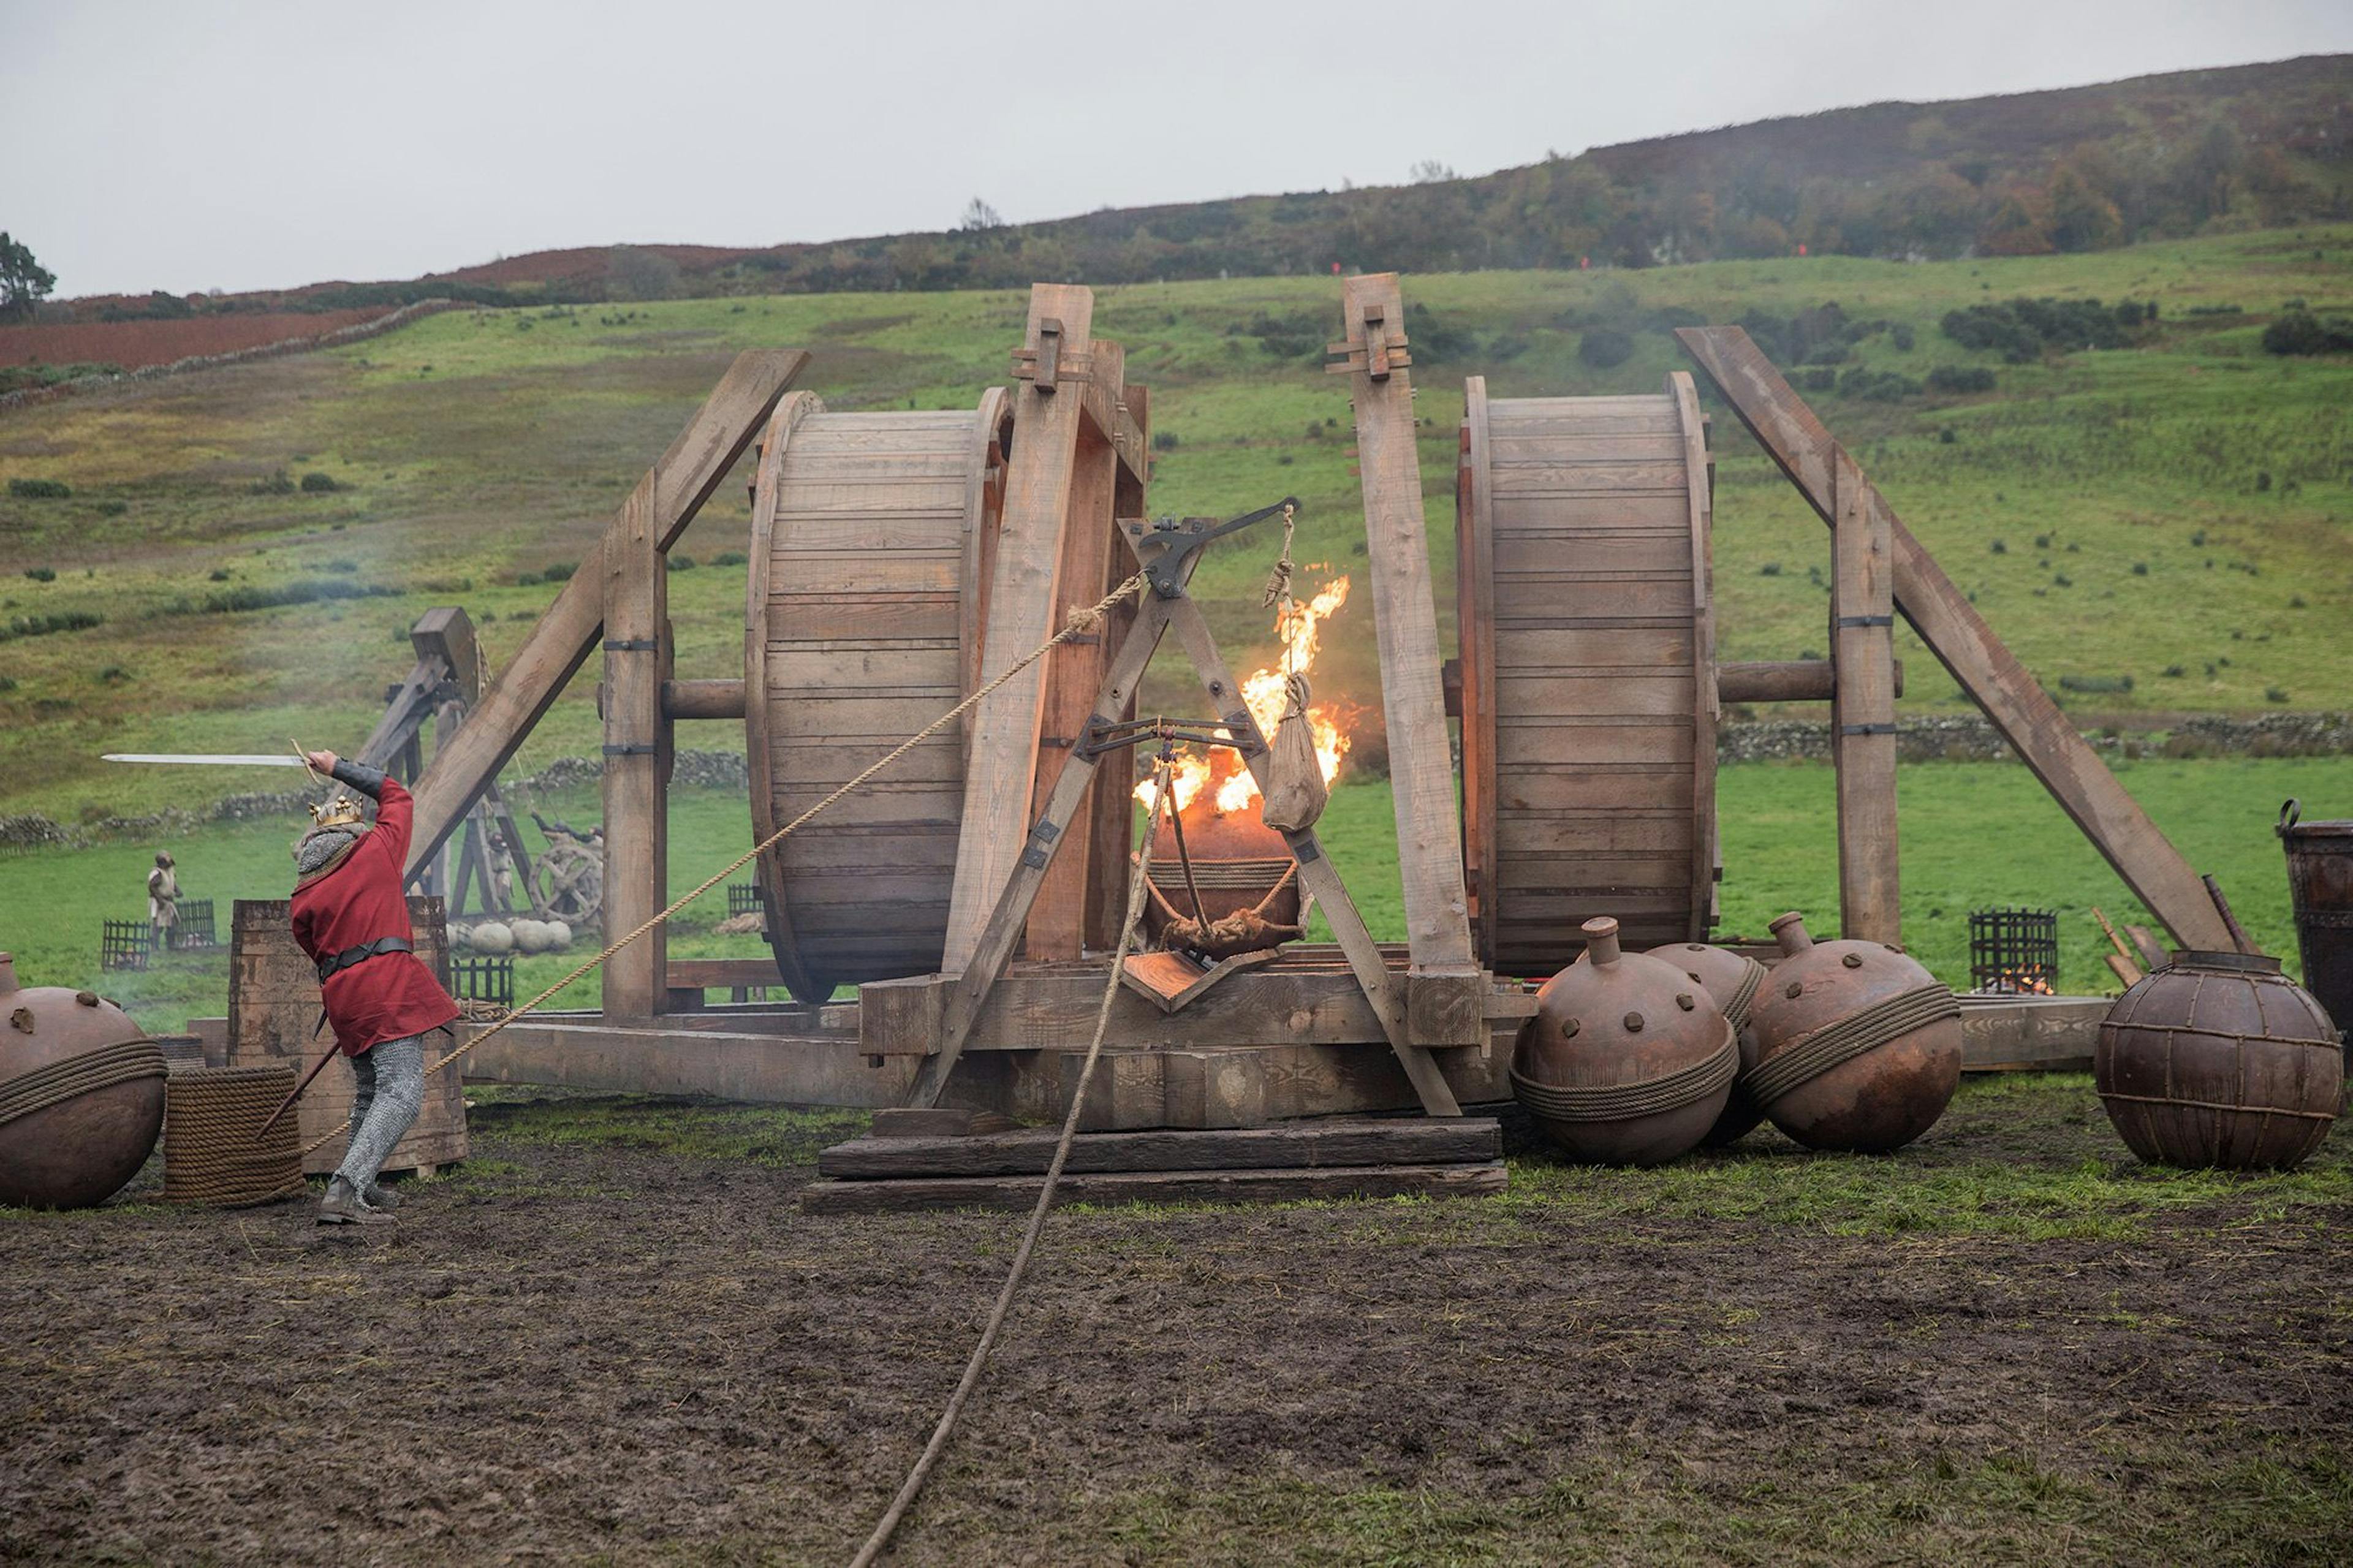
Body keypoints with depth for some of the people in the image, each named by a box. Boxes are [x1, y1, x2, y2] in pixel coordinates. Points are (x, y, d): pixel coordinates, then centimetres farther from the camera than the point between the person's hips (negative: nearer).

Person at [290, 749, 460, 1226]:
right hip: (389, 982, -6)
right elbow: (397, 796, 22)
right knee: (401, 1094, -11)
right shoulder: (376, 850, 6)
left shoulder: (304, 895, 13)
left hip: (340, 993, 6)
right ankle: (345, 1193, -24)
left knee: (371, 1090, 23)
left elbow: (315, 949, 18)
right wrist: (339, 768, 29)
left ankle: (361, 1187, 35)